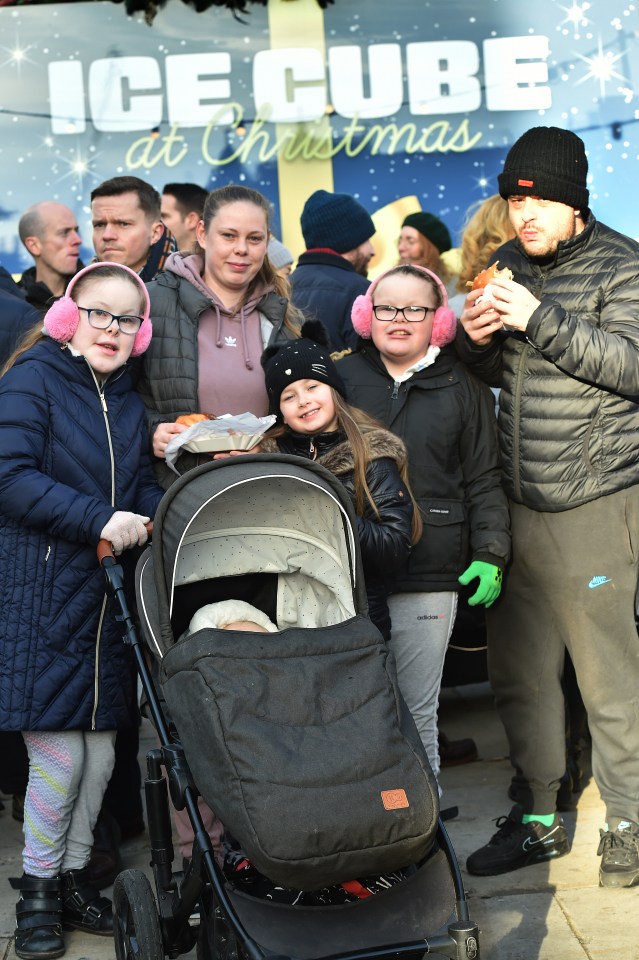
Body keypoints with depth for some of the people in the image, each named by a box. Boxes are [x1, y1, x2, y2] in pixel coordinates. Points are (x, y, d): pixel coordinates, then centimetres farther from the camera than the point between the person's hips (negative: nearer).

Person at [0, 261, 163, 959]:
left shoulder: (128, 403, 16)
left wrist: (150, 516, -5)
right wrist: (99, 520, -20)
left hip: (106, 597, 6)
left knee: (100, 749, 9)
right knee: (58, 752, -5)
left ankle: (74, 874, 27)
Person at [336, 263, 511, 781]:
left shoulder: (463, 389, 9)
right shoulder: (341, 378, 8)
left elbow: (485, 481, 10)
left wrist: (491, 555, 0)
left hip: (430, 582, 0)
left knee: (418, 716, 7)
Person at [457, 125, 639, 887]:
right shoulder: (507, 264, 15)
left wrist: (540, 319, -22)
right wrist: (478, 339, -2)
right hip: (515, 500, 6)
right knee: (518, 670, 11)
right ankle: (537, 818, 25)